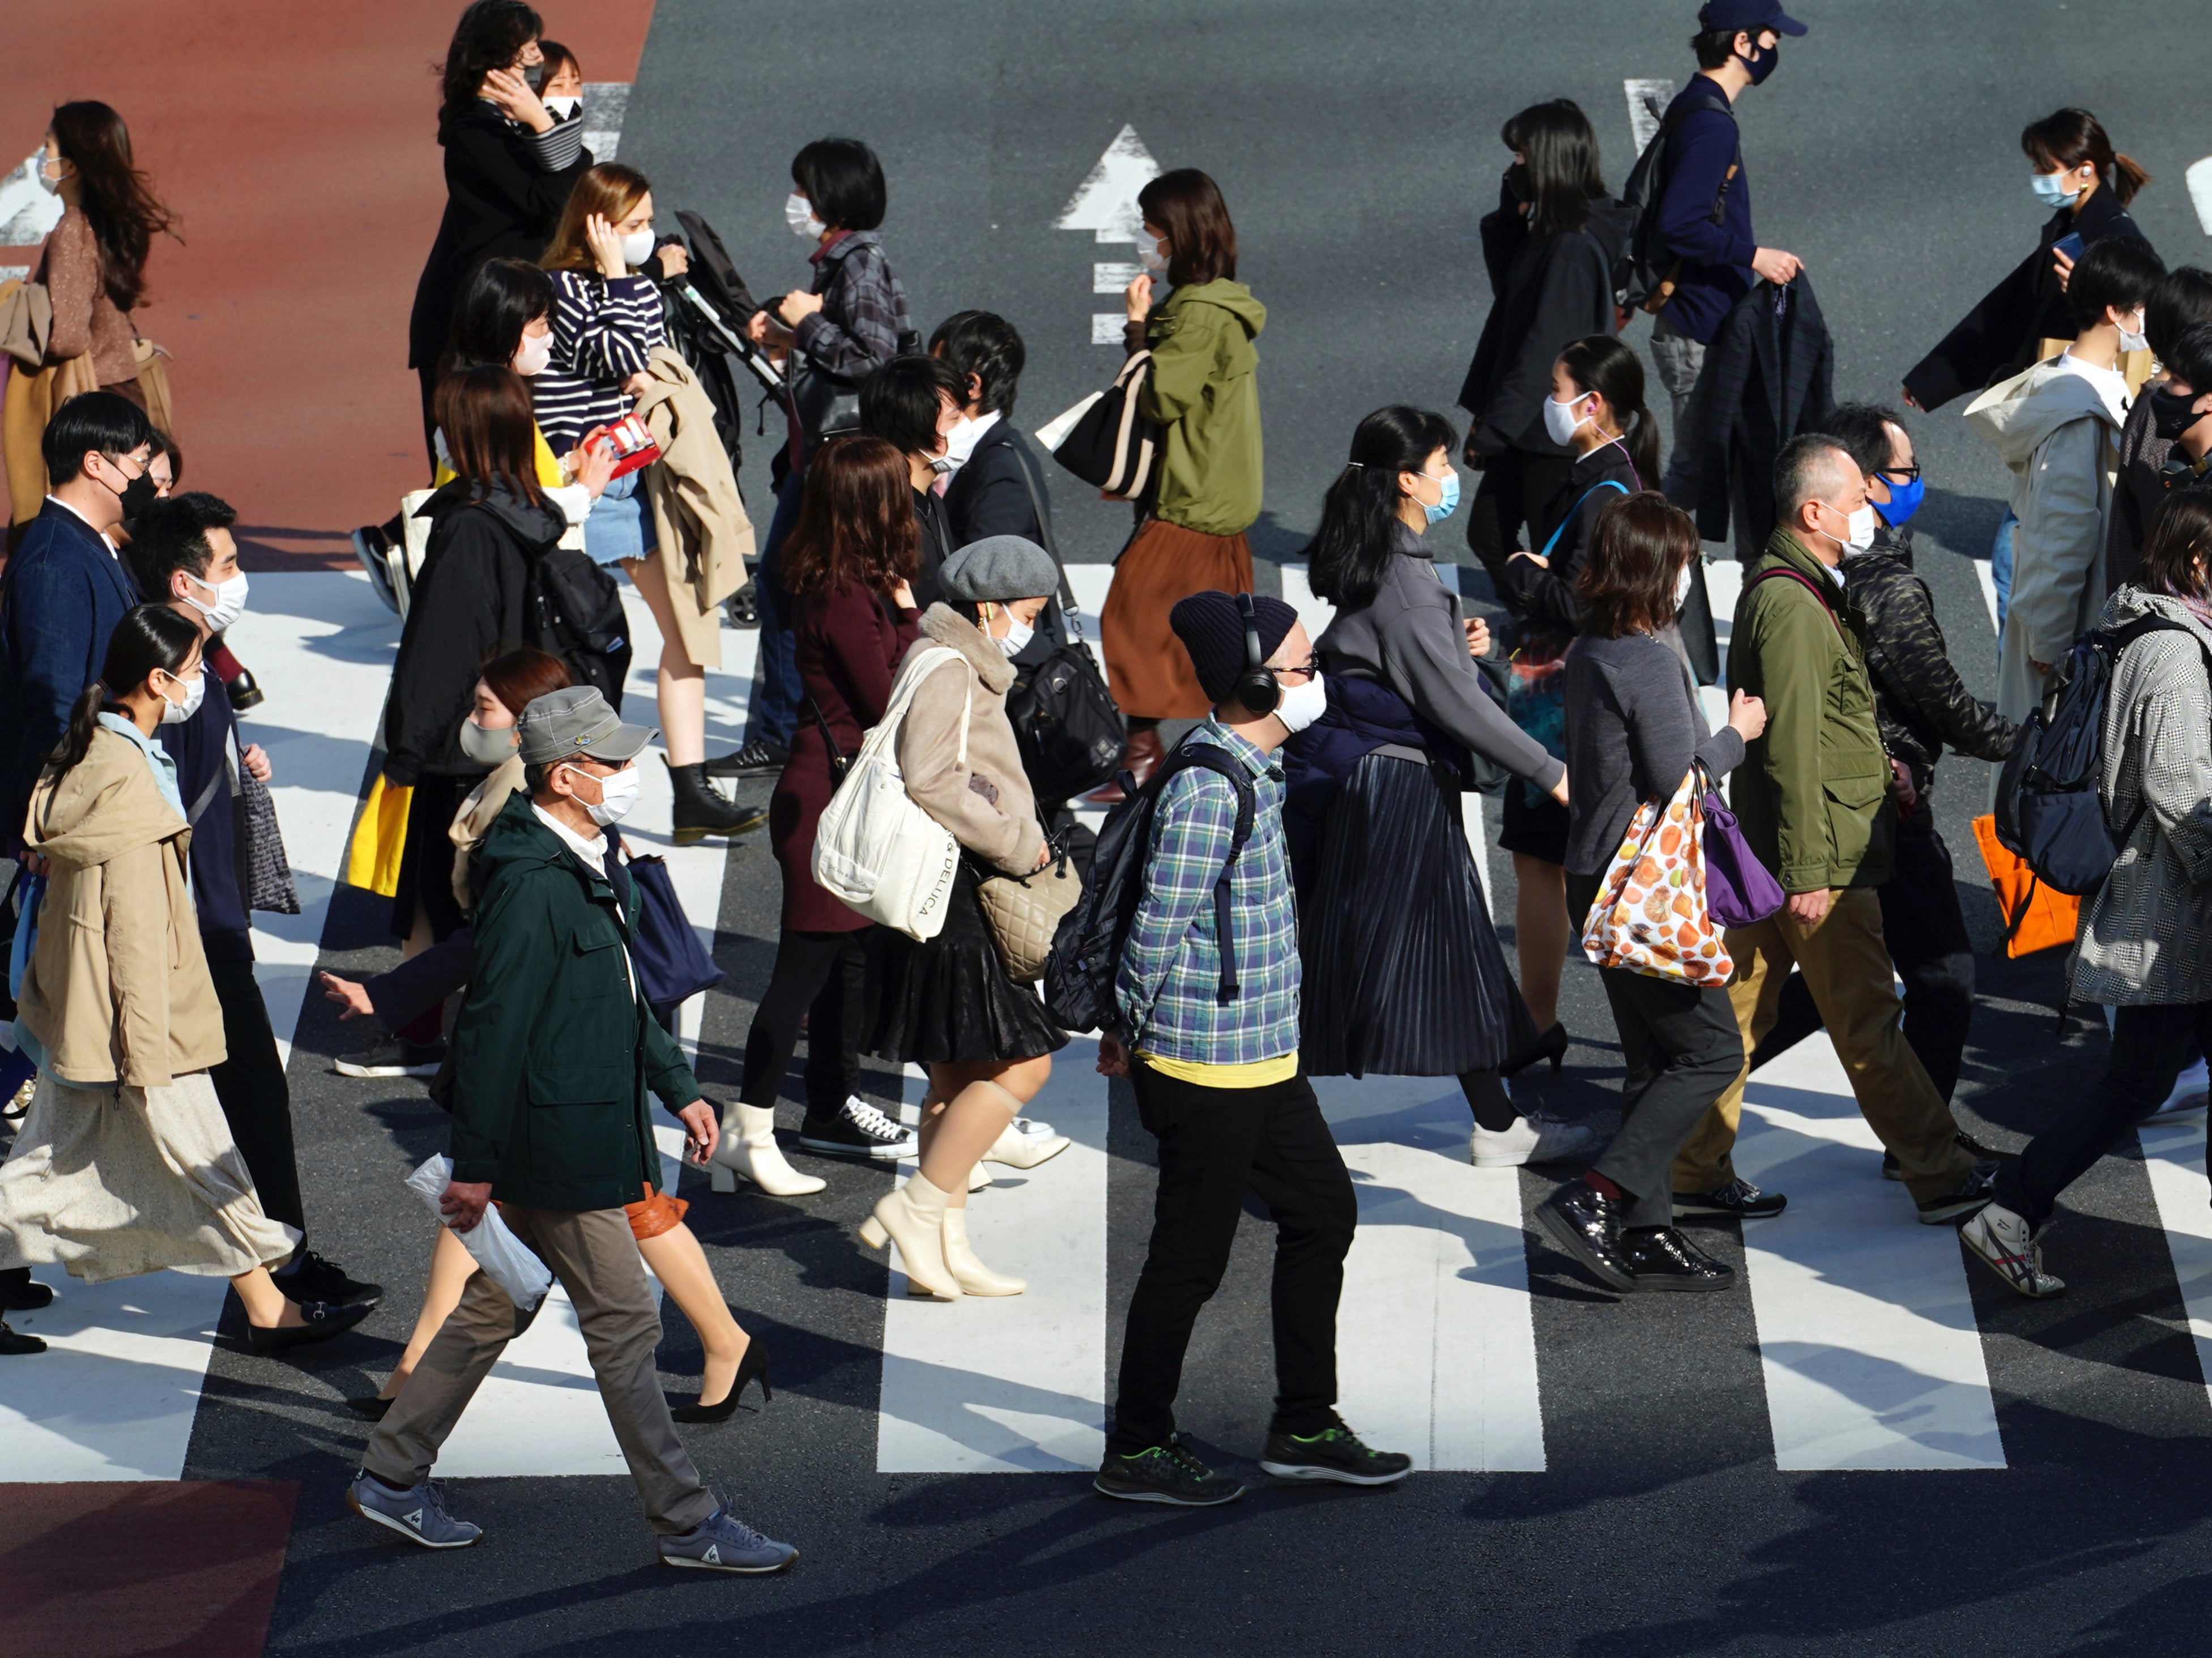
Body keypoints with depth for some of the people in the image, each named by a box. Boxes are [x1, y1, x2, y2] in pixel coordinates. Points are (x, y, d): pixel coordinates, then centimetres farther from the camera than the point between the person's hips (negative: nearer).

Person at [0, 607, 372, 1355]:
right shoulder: (129, 784, -24)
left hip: (72, 1009, 9)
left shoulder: (86, 753, 5)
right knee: (202, 1161, 4)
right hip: (133, 1018, -9)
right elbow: (136, 934, -23)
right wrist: (147, 1055, -20)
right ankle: (267, 1310, 16)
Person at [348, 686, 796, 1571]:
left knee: (494, 1307, 18)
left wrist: (678, 1086, 20)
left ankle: (391, 1478, 28)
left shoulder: (585, 867, 9)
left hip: (583, 1129, 10)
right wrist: (476, 1164, -20)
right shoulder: (529, 884, -22)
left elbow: (622, 994, 22)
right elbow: (492, 1027, -22)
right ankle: (688, 1523, 5)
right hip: (555, 1148, -10)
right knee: (625, 1323, -2)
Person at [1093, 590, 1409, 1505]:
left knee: (1323, 1212, 16)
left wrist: (1129, 1027, 19)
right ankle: (1136, 1452, 15)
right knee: (1191, 1257, 1)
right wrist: (1131, 1036, -8)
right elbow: (1158, 928, -21)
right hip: (1209, 1068, -10)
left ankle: (1305, 1428, 26)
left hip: (1262, 1058, 10)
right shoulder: (1208, 791, -23)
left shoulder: (1252, 771, 9)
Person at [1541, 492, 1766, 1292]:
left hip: (1600, 880, 10)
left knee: (1655, 1061, 14)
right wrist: (1736, 734, -3)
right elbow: (1679, 781, -19)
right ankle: (1596, 1198, -10)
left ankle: (1648, 1232, 15)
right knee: (1711, 1049, -4)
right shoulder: (1651, 663, -19)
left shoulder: (1589, 654, 10)